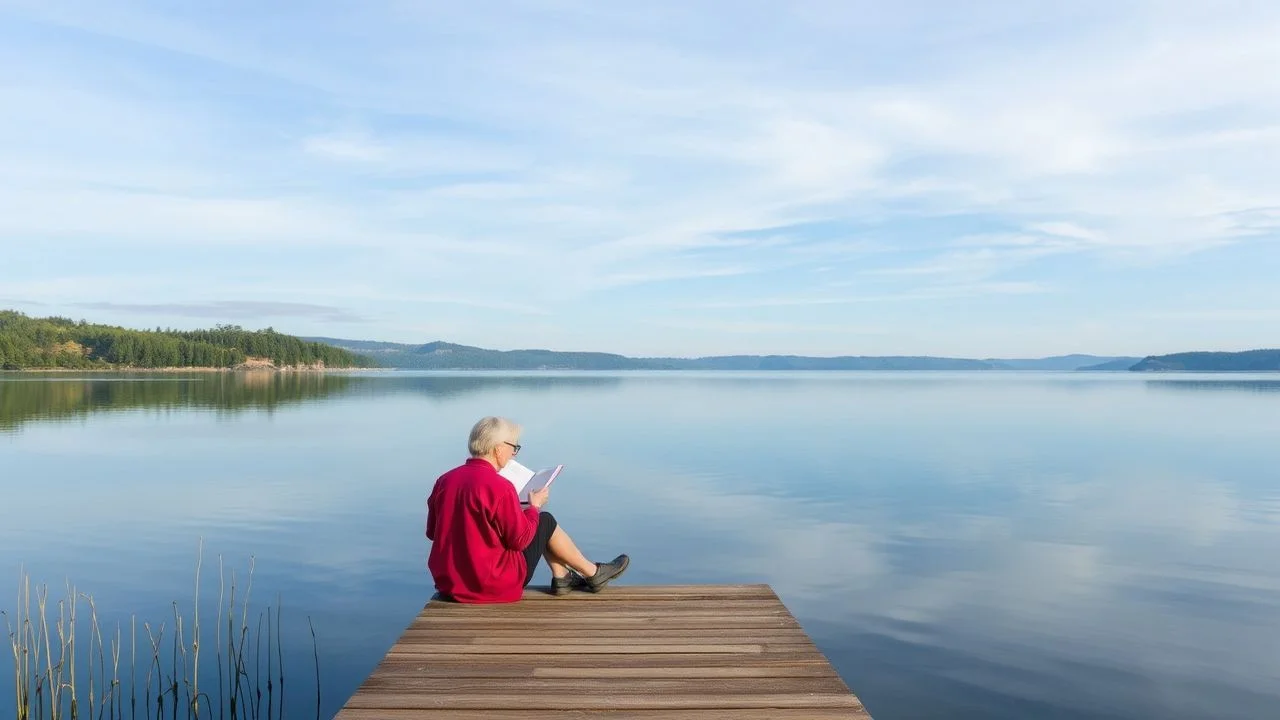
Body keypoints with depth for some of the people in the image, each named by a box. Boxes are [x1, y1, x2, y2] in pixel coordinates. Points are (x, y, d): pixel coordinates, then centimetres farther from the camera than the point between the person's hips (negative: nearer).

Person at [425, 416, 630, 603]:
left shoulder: (444, 480, -1)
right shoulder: (499, 487, -22)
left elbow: (432, 532, 9)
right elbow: (520, 539, -15)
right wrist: (534, 507, 2)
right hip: (494, 585, -7)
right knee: (545, 522, 11)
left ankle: (561, 577, 30)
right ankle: (593, 574, 25)